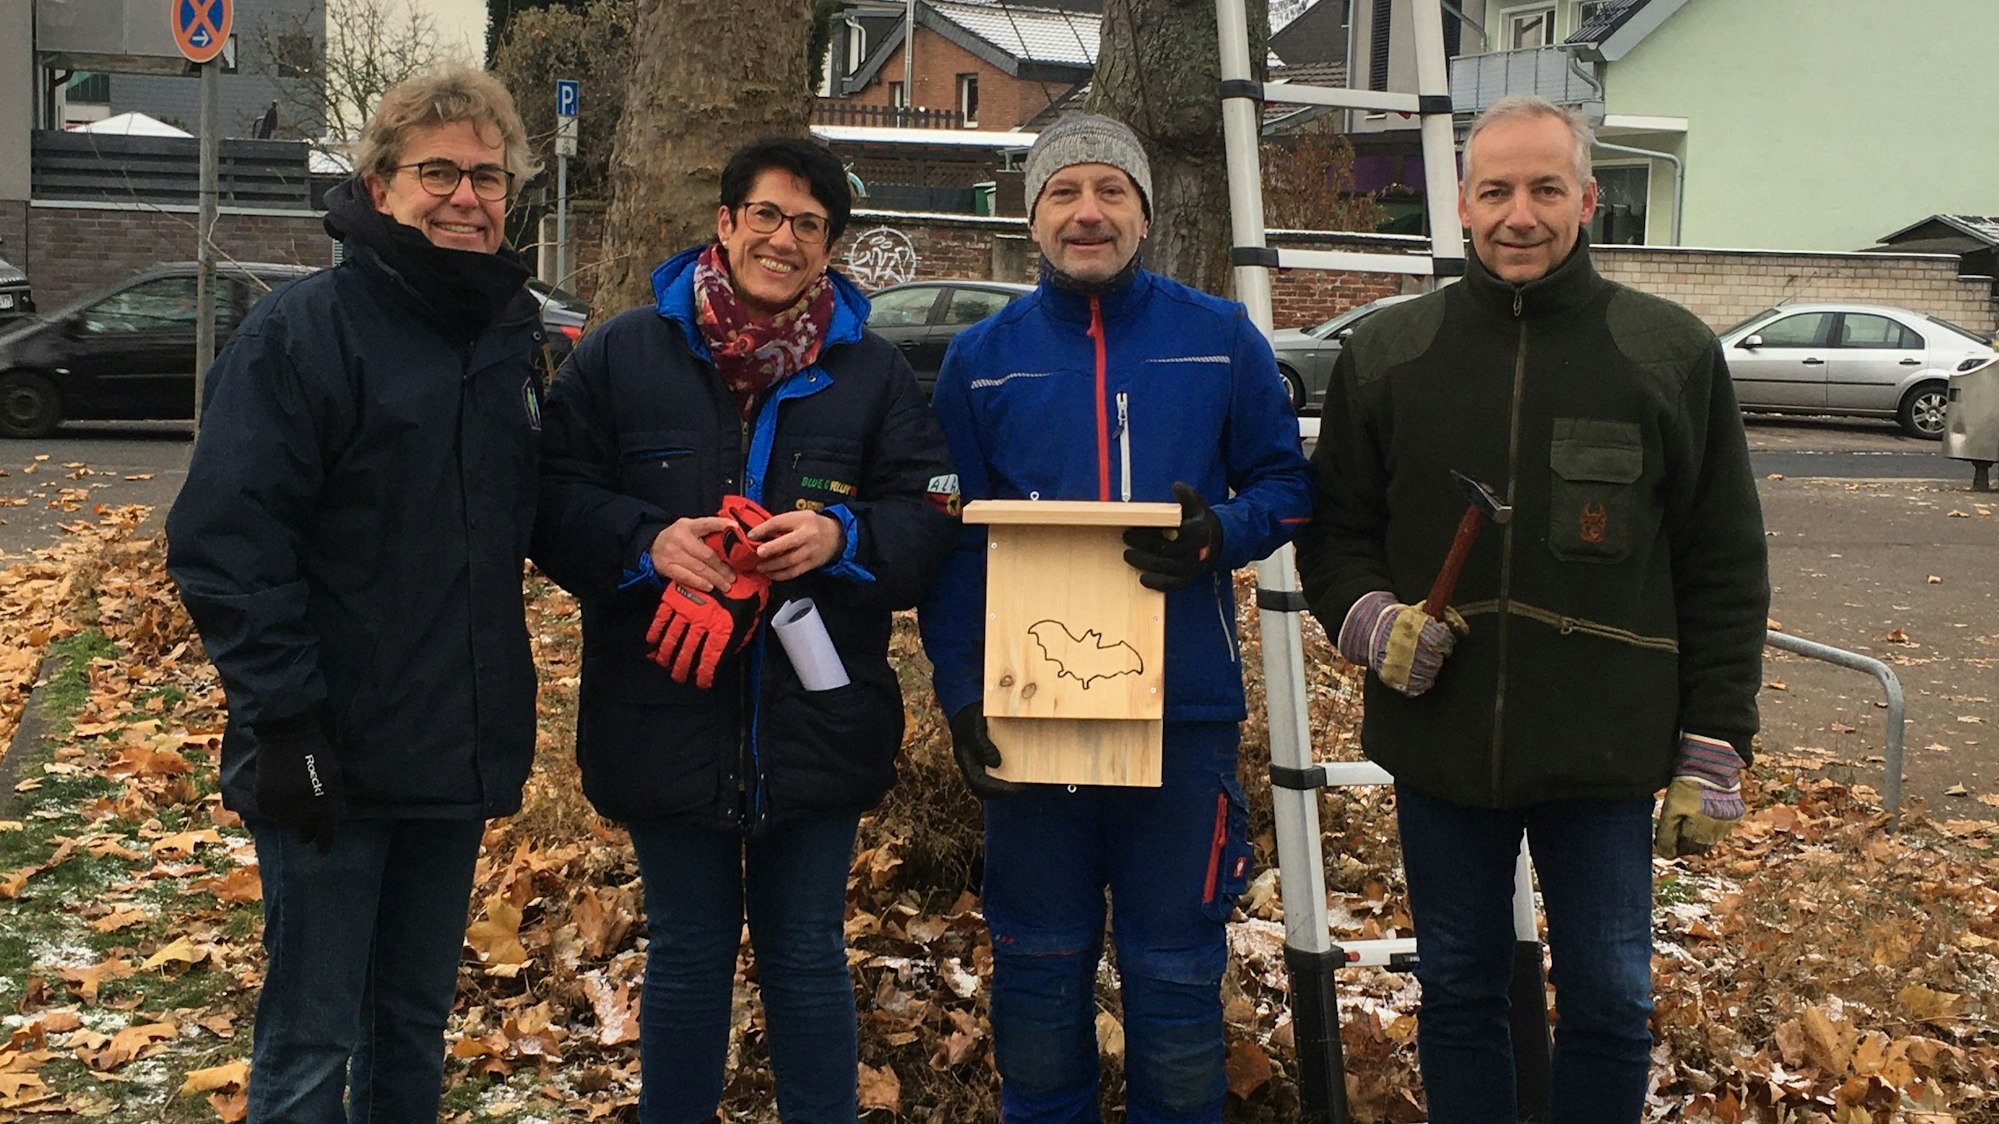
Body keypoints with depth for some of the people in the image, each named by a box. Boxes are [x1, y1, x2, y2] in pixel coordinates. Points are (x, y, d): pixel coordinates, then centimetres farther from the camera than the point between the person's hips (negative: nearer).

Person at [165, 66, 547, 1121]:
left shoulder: (513, 332, 9)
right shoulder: (301, 330, -10)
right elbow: (224, 540, -15)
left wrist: (500, 711, 9)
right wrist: (284, 718, -20)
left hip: (459, 754, 6)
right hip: (334, 757, -6)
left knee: (415, 1026, 17)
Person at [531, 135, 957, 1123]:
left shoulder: (873, 373, 5)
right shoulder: (620, 355, 2)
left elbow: (929, 523, 1)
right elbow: (555, 504, 0)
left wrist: (840, 536, -18)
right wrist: (649, 542, -18)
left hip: (816, 726, 0)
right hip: (666, 719, 0)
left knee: (808, 956, 10)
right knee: (687, 952, 13)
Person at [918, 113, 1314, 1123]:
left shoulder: (1220, 339, 3)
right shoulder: (981, 358, 5)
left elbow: (1286, 482, 7)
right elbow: (952, 542, 5)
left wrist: (1221, 532, -15)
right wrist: (960, 693, -4)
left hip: (1185, 706, -1)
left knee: (1175, 971, 7)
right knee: (1040, 964, 12)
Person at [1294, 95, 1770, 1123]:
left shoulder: (1673, 353, -1)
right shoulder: (1385, 352, 4)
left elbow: (1724, 572, 1)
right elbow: (1332, 528, 11)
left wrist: (1713, 750, -3)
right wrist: (1364, 615, -10)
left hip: (1605, 756, -1)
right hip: (1438, 746, 2)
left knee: (1608, 1002, 9)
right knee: (1457, 991, 15)